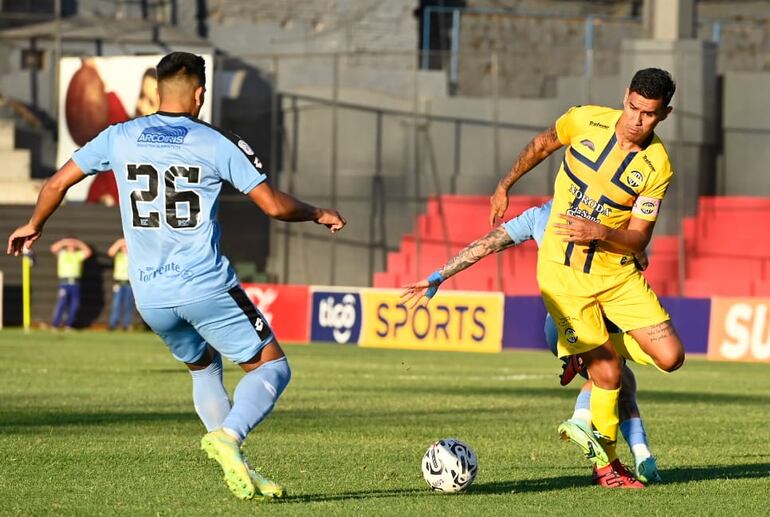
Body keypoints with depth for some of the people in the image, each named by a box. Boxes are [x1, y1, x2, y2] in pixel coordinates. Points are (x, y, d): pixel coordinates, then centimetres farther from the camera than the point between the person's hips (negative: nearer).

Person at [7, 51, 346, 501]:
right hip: (207, 287, -5)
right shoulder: (217, 144, -3)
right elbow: (275, 205, -5)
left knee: (204, 369, 26)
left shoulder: (120, 138, 6)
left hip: (150, 296, 5)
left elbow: (57, 183, 13)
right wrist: (319, 214, 14)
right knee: (272, 368, 5)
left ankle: (239, 472, 12)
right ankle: (228, 436, -23)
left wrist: (34, 226, 32)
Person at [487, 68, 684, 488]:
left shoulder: (657, 167, -10)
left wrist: (601, 233, -30)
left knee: (670, 357, -7)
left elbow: (639, 238, -11)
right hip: (563, 274, -2)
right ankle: (605, 462, 12)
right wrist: (505, 186, 18)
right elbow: (542, 144, 12)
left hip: (617, 273, 2)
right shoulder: (586, 121, -10)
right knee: (608, 373, -11)